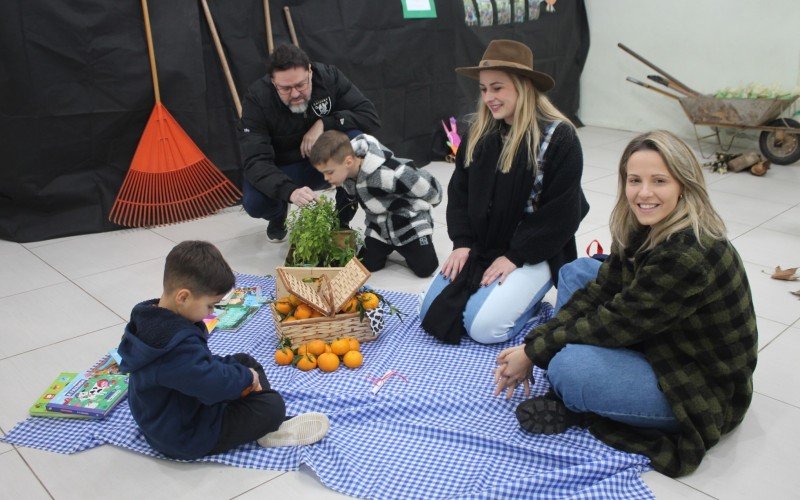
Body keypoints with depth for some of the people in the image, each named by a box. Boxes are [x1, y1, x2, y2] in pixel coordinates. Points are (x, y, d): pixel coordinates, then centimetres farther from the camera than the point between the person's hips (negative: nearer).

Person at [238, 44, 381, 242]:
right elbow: (255, 161, -31)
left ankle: (342, 220, -8)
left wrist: (324, 124, -31)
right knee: (253, 203, -32)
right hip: (282, 171, -1)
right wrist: (289, 191, -49)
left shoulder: (329, 76, -18)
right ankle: (278, 213, 10)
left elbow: (370, 116, -19)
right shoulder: (257, 99, -24)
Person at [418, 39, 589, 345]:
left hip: (533, 255, -6)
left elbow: (561, 213, -15)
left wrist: (515, 257, -16)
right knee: (430, 312, -5)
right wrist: (462, 243, -3)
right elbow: (459, 190, 10)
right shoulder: (480, 134, 4)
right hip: (480, 248, 6)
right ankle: (492, 290, 18)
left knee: (483, 327, -21)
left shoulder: (558, 137, -14)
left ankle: (529, 295, 9)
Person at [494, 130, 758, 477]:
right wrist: (532, 345, -10)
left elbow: (616, 323, -26)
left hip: (704, 389, -9)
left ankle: (573, 407, 4)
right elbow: (599, 291, -1)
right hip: (658, 345, 10)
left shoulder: (689, 254, -31)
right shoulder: (642, 229, -4)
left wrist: (533, 353, -16)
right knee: (576, 271, 9)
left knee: (569, 367, -33)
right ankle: (566, 399, 1)